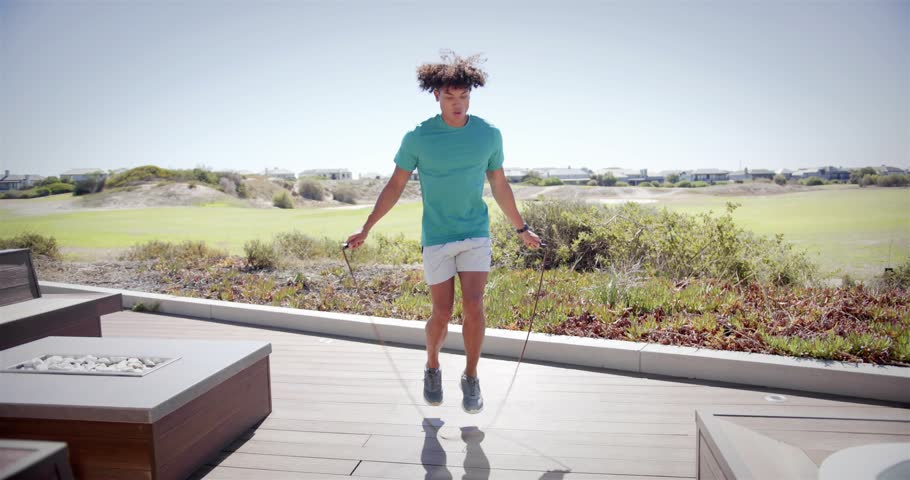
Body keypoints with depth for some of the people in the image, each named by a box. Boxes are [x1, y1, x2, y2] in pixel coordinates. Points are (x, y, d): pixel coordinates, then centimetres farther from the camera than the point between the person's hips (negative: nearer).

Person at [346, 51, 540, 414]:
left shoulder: (489, 134, -1)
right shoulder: (418, 138, -6)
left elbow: (499, 185, 11)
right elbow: (395, 186, 2)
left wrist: (521, 228, 17)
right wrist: (365, 229, 1)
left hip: (476, 235, 1)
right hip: (436, 239, -1)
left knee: (474, 307, -9)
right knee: (442, 314, 2)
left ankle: (471, 378, 11)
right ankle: (432, 368, 31)